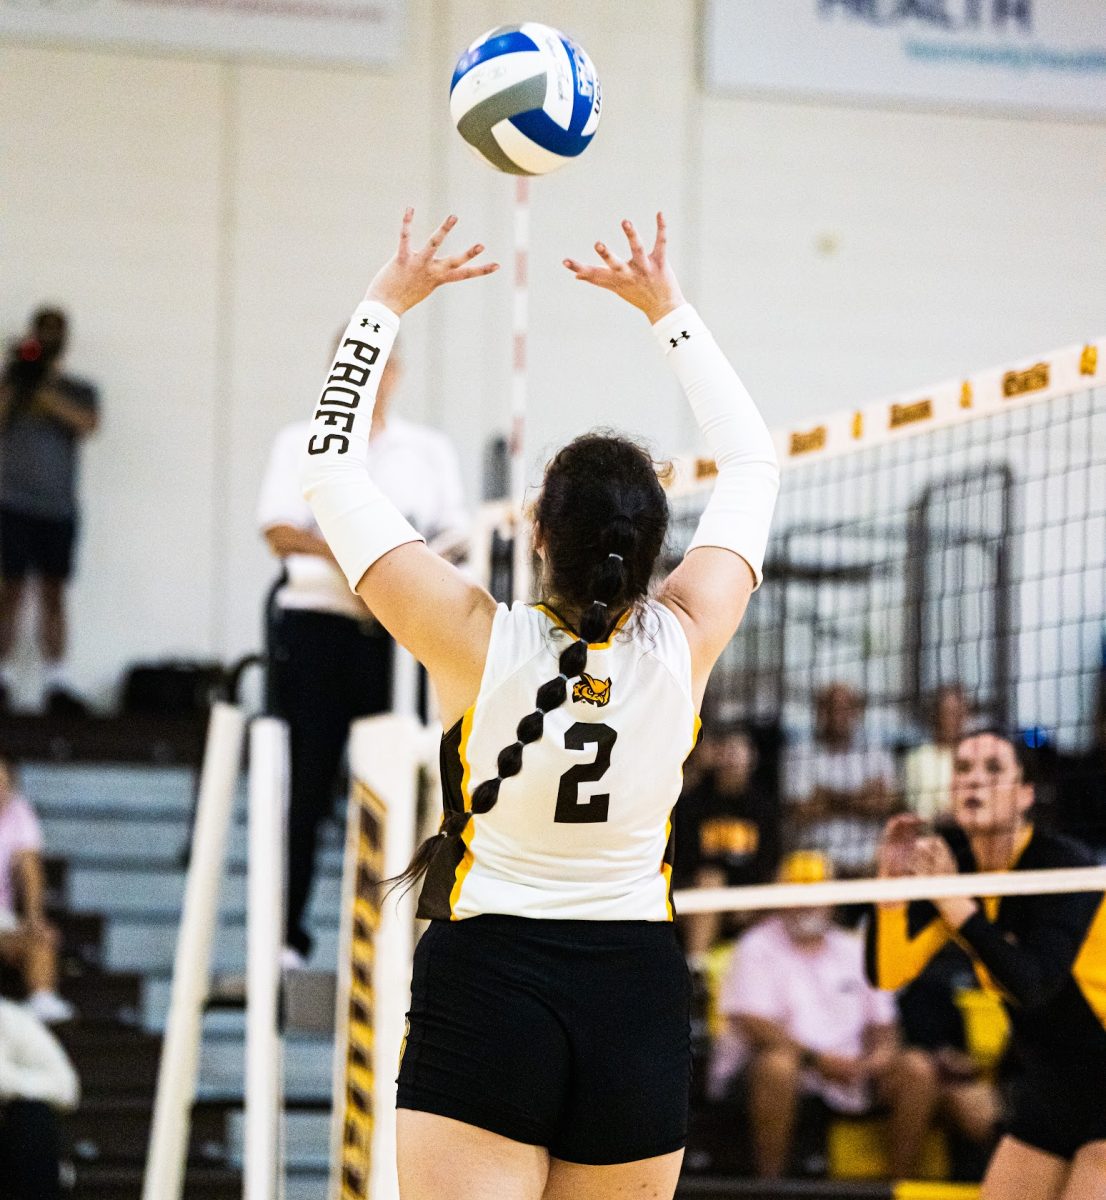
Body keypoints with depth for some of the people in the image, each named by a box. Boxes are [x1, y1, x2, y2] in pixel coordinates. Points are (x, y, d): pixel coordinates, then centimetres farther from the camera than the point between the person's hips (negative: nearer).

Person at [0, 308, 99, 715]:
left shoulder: (78, 391, 10)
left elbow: (87, 423, -10)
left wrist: (44, 393, -20)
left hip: (59, 507, 1)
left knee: (54, 594, 1)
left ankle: (58, 682, -2)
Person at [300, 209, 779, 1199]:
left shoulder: (477, 641, -11)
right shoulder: (684, 644, -5)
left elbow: (332, 466, -1)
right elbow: (753, 464, 13)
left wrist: (388, 302, 6)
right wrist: (667, 308, 19)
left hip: (487, 979, -3)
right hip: (636, 992, 3)